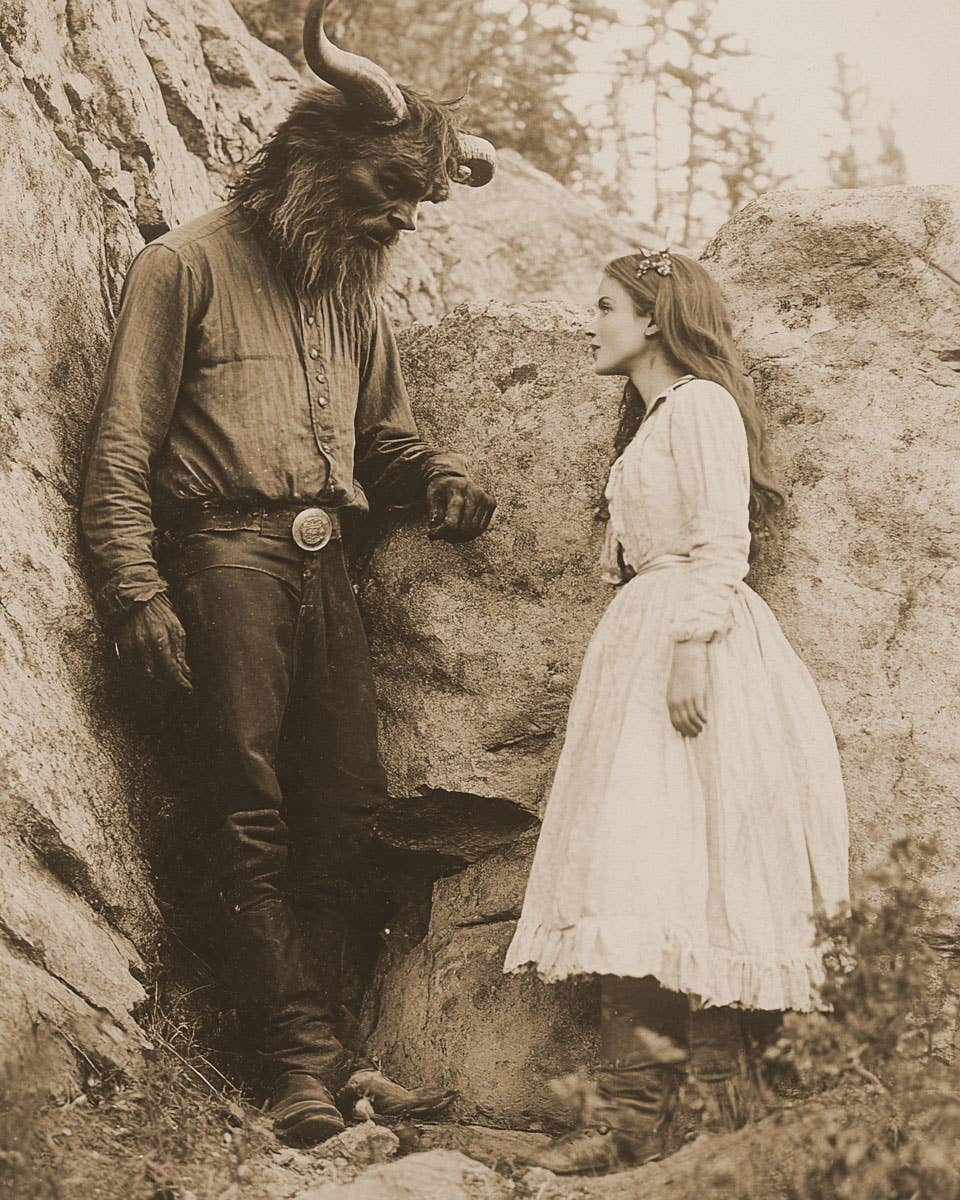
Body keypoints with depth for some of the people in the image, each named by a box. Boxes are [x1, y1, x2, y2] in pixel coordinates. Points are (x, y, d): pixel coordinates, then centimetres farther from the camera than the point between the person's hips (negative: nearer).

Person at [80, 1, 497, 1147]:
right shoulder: (187, 264, -1)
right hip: (227, 557, -7)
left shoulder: (352, 285, 19)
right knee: (255, 815, -7)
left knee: (348, 809, 3)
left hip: (323, 566, 7)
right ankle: (306, 1061, -5)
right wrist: (135, 589, -14)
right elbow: (122, 441, -6)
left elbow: (379, 429, 27)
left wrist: (439, 478, 5)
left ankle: (312, 1044, 11)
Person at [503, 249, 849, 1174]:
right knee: (637, 884, 1)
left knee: (674, 875, -12)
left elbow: (721, 547, -15)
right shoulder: (650, 419, 23)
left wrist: (693, 649, -23)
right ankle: (632, 1116, -1)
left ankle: (716, 1114, -10)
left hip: (690, 644, -9)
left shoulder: (702, 406, -7)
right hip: (640, 646, 9)